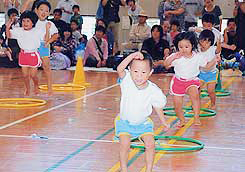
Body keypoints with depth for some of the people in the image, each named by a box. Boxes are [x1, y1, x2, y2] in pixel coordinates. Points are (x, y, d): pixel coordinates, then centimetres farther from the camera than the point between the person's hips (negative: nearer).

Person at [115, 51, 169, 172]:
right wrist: (132, 56, -52)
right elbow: (120, 69, -42)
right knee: (125, 144, -16)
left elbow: (157, 107, -1)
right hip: (125, 121, -1)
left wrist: (163, 122, 10)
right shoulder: (127, 81, -22)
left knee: (150, 144, -11)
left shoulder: (153, 91, -19)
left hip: (143, 123, 1)